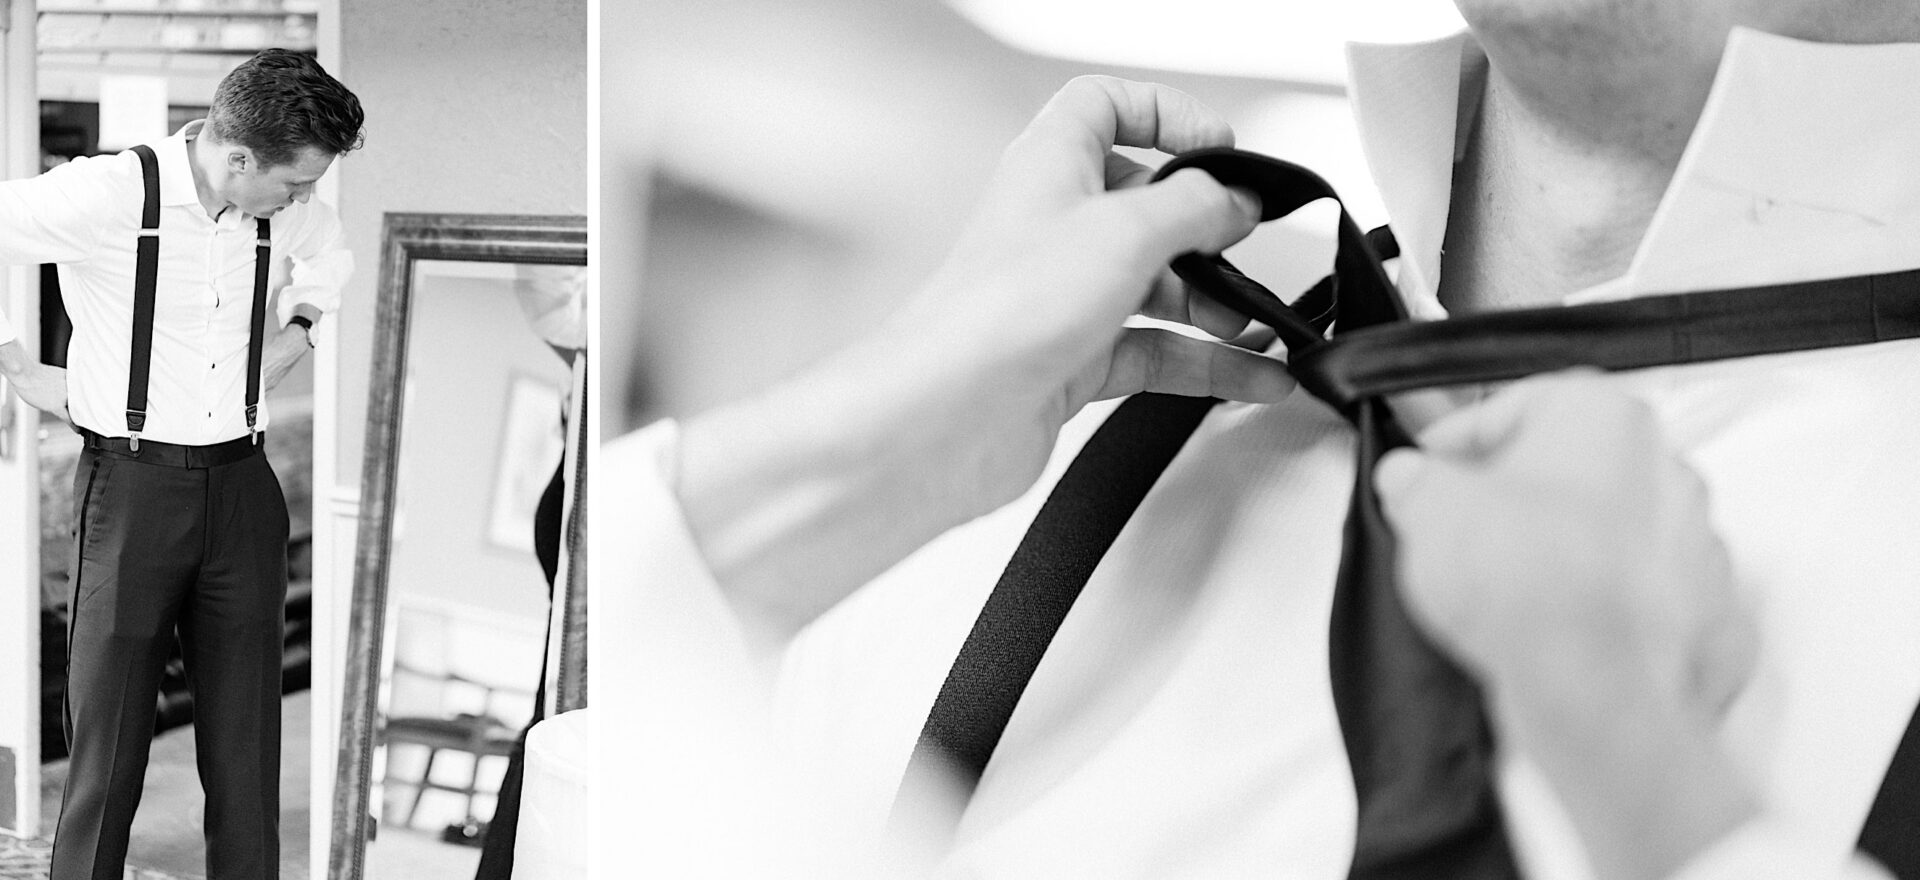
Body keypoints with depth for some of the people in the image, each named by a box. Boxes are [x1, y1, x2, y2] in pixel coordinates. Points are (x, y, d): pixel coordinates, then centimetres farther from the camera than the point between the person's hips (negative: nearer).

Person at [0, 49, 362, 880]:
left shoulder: (287, 212, 3)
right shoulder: (106, 194, -13)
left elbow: (336, 262, 25)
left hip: (242, 487, 4)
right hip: (132, 483, -4)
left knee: (246, 747, 6)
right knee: (107, 748, 1)